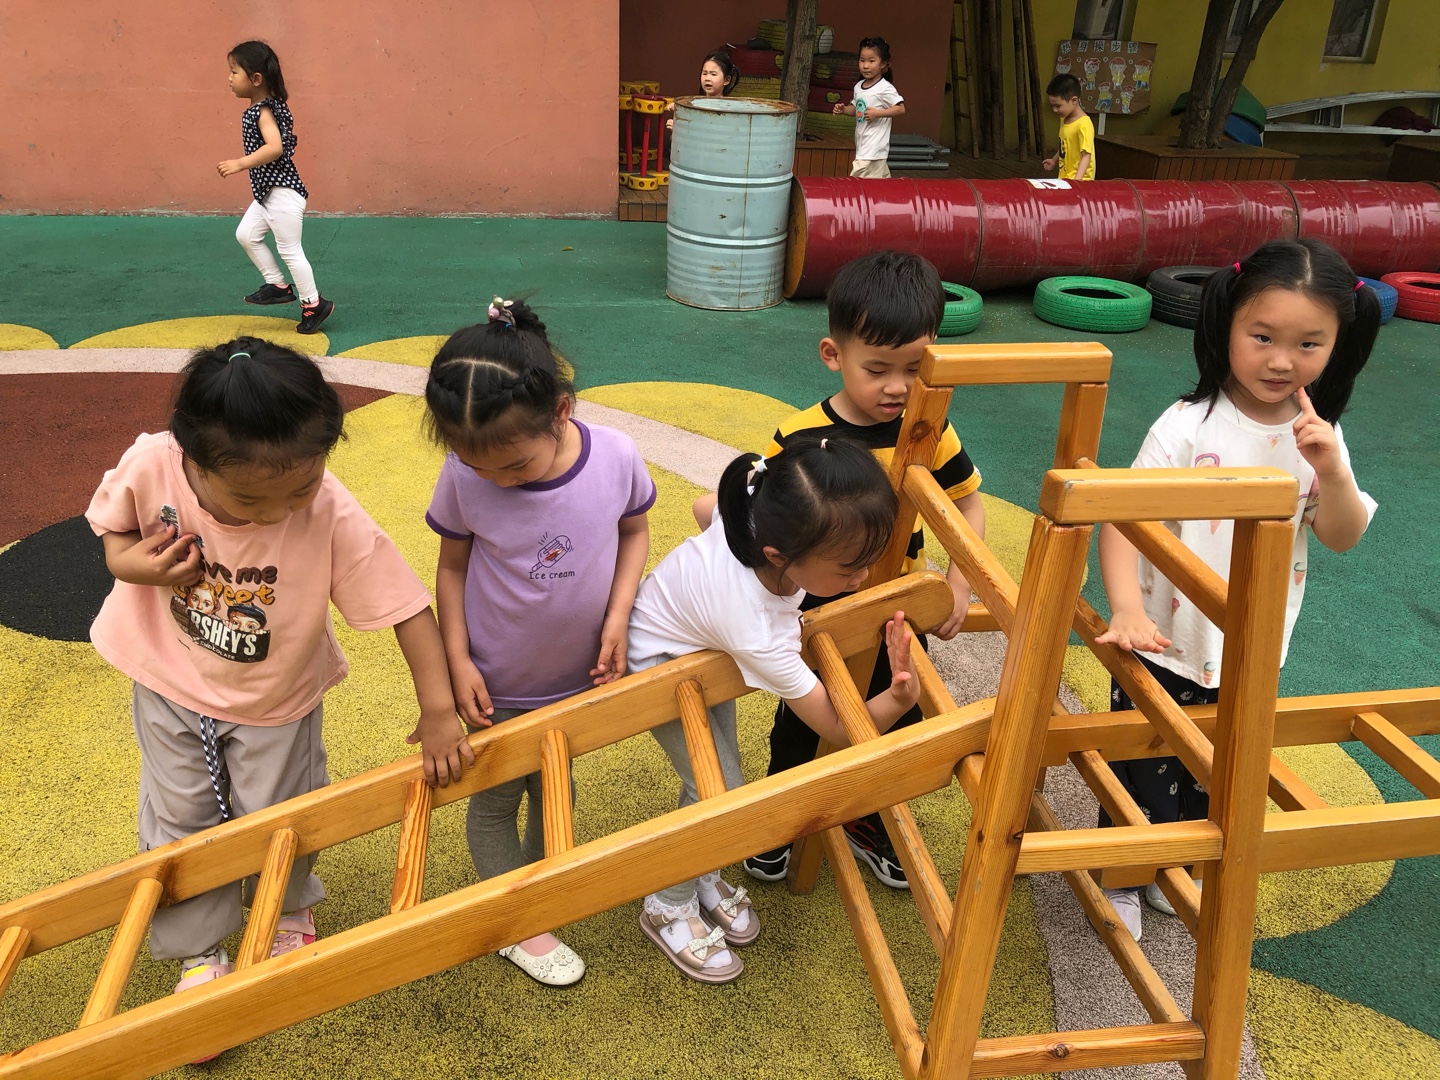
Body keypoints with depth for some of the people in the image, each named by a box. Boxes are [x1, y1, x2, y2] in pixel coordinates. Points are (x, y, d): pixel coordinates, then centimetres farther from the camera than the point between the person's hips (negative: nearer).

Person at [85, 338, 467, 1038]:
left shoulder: (332, 515, -36)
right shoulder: (149, 466, -29)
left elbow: (405, 606, -29)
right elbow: (111, 524, -5)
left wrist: (437, 711, -26)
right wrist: (131, 562, -28)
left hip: (275, 698, -1)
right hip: (170, 681, 2)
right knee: (179, 824, 14)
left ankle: (290, 913, 50)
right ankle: (199, 955, 40)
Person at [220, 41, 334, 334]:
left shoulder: (263, 110, -19)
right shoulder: (263, 107, 9)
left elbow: (275, 147, -34)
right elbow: (285, 139, 21)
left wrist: (240, 164, -35)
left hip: (283, 192, -10)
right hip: (267, 192, 10)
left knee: (289, 250, -2)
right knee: (246, 234, 13)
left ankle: (314, 304, 10)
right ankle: (278, 286, 21)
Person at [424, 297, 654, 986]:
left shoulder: (615, 457, -23)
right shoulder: (463, 478, -24)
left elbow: (634, 531, -4)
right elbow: (451, 566, -8)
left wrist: (616, 620, -14)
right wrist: (458, 660, -13)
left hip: (579, 677, 2)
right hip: (494, 686, -1)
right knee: (495, 799, 16)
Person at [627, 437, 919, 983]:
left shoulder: (762, 510, -30)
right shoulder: (760, 637, -44)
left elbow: (705, 506, -5)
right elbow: (839, 730, -33)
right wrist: (900, 698, -52)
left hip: (708, 647, 7)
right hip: (660, 664, -7)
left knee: (720, 772, 12)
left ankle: (702, 875, 37)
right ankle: (669, 907, 19)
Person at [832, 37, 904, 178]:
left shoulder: (885, 88, -13)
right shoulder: (859, 86, 10)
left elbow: (901, 109, -15)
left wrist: (877, 113, -22)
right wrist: (844, 109, 3)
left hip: (874, 146, -8)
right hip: (862, 143, 8)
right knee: (881, 179, 17)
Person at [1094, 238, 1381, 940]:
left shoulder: (1318, 436, -4)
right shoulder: (1188, 427, -20)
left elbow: (1343, 537, -5)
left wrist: (1330, 471, -24)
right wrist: (1127, 610, -38)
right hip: (1167, 647, -5)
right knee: (1141, 769, 12)